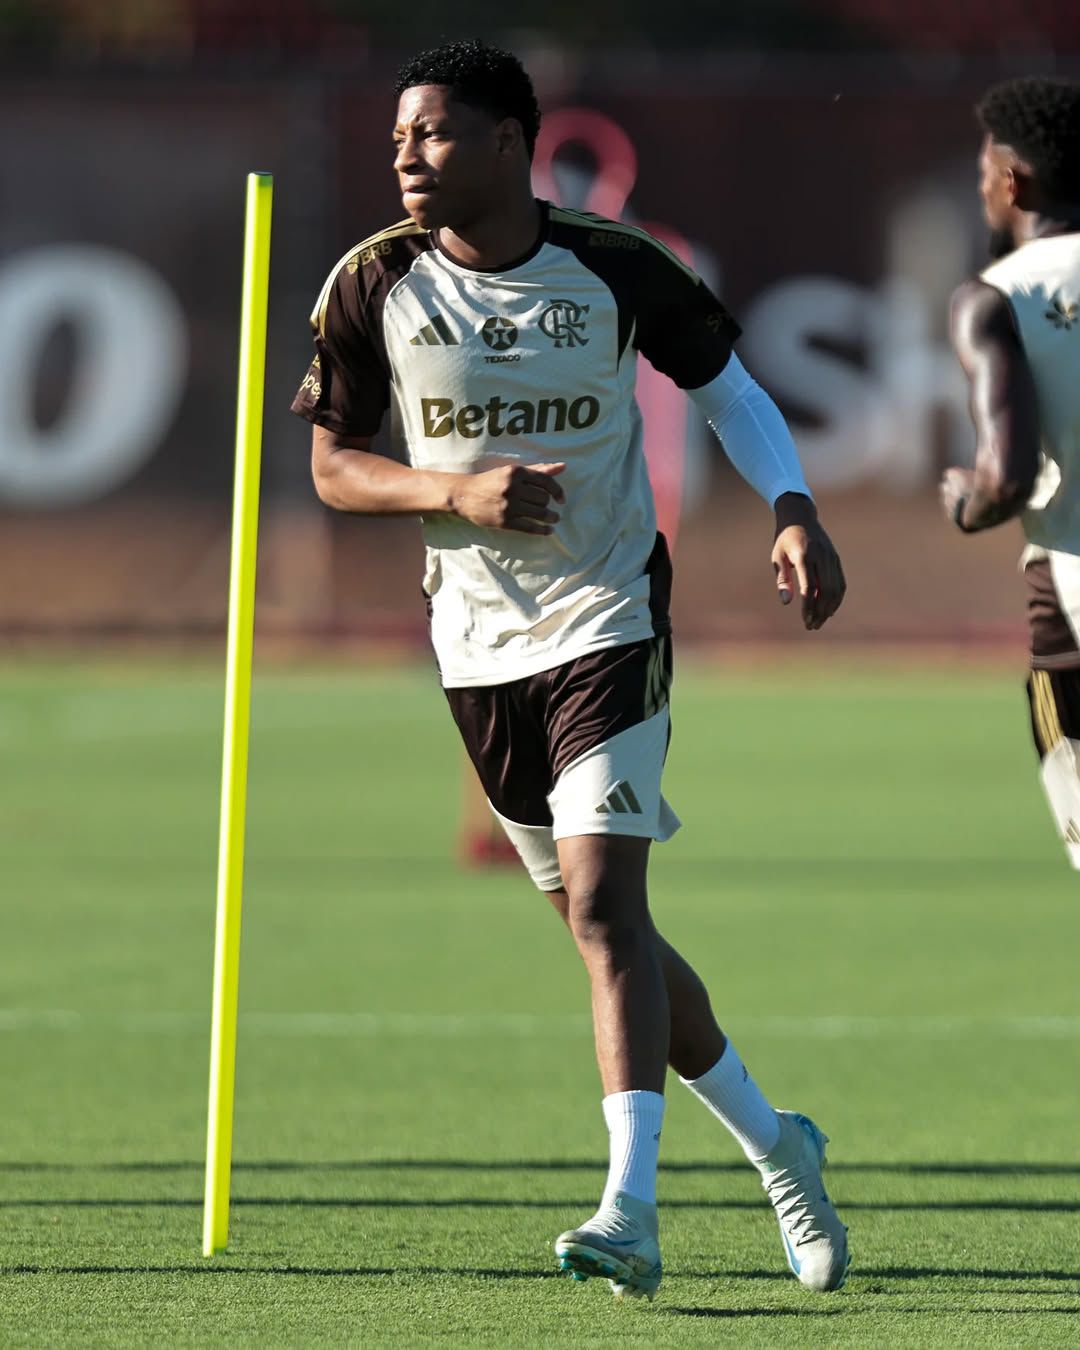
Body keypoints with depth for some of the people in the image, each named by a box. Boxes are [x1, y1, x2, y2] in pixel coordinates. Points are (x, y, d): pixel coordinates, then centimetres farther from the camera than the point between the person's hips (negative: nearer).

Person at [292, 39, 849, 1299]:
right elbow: (334, 464, 2)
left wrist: (794, 512, -9)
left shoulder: (614, 270, -8)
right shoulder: (375, 286, -3)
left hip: (609, 625, -4)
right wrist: (458, 493, -16)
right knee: (600, 924, 10)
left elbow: (727, 386, 6)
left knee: (604, 902, -18)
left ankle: (630, 1212, -24)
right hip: (479, 641, 4)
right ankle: (774, 1145, 28)